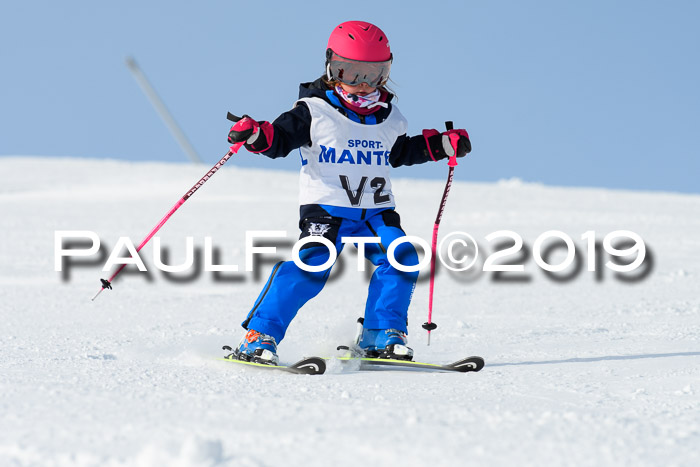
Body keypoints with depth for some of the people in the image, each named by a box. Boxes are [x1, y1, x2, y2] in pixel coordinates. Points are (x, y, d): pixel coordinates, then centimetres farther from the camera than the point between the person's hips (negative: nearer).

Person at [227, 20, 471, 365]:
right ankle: (257, 337, -19)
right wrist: (254, 135, -28)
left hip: (376, 212, 5)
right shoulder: (314, 112, -3)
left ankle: (381, 336, -1)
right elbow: (279, 138, -7)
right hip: (325, 209, -5)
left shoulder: (389, 119, 14)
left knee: (401, 258, -16)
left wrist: (443, 145, 23)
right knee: (311, 265, -24)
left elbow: (400, 152, 30)